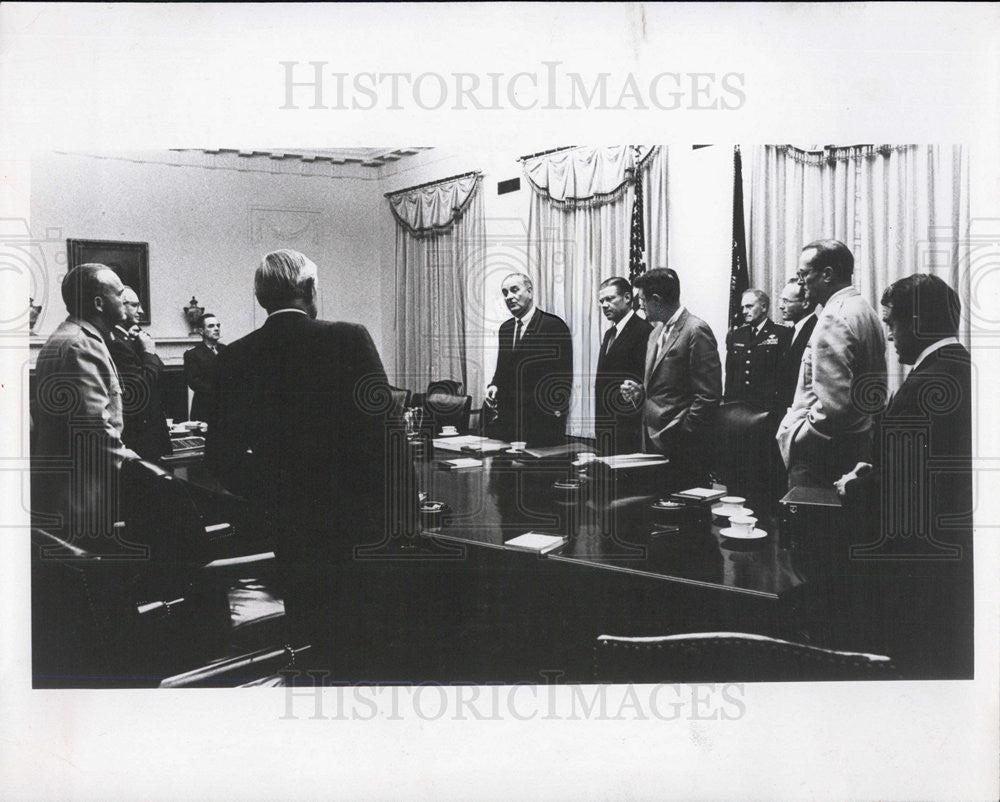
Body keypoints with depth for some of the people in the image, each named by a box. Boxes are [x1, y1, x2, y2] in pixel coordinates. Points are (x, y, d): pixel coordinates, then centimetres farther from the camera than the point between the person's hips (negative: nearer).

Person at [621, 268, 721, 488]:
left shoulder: (696, 331, -11)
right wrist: (639, 392, 6)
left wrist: (683, 434, -14)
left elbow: (709, 394, -15)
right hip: (653, 442, 8)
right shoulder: (656, 333, 17)